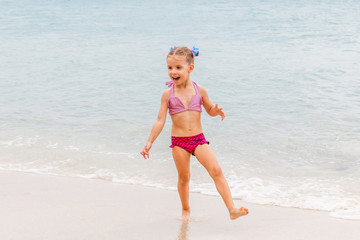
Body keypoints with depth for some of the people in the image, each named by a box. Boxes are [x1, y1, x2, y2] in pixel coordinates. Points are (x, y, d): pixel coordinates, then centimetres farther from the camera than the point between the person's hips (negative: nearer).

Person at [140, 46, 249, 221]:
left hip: (199, 139, 1)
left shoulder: (199, 90, 2)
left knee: (216, 170, -13)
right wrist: (149, 142, -4)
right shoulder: (168, 94, -2)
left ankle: (232, 209, -15)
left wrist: (216, 111, -8)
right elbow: (160, 120, 0)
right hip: (179, 141, 0)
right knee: (183, 177, 8)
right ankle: (185, 210, 31)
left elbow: (209, 110, 17)